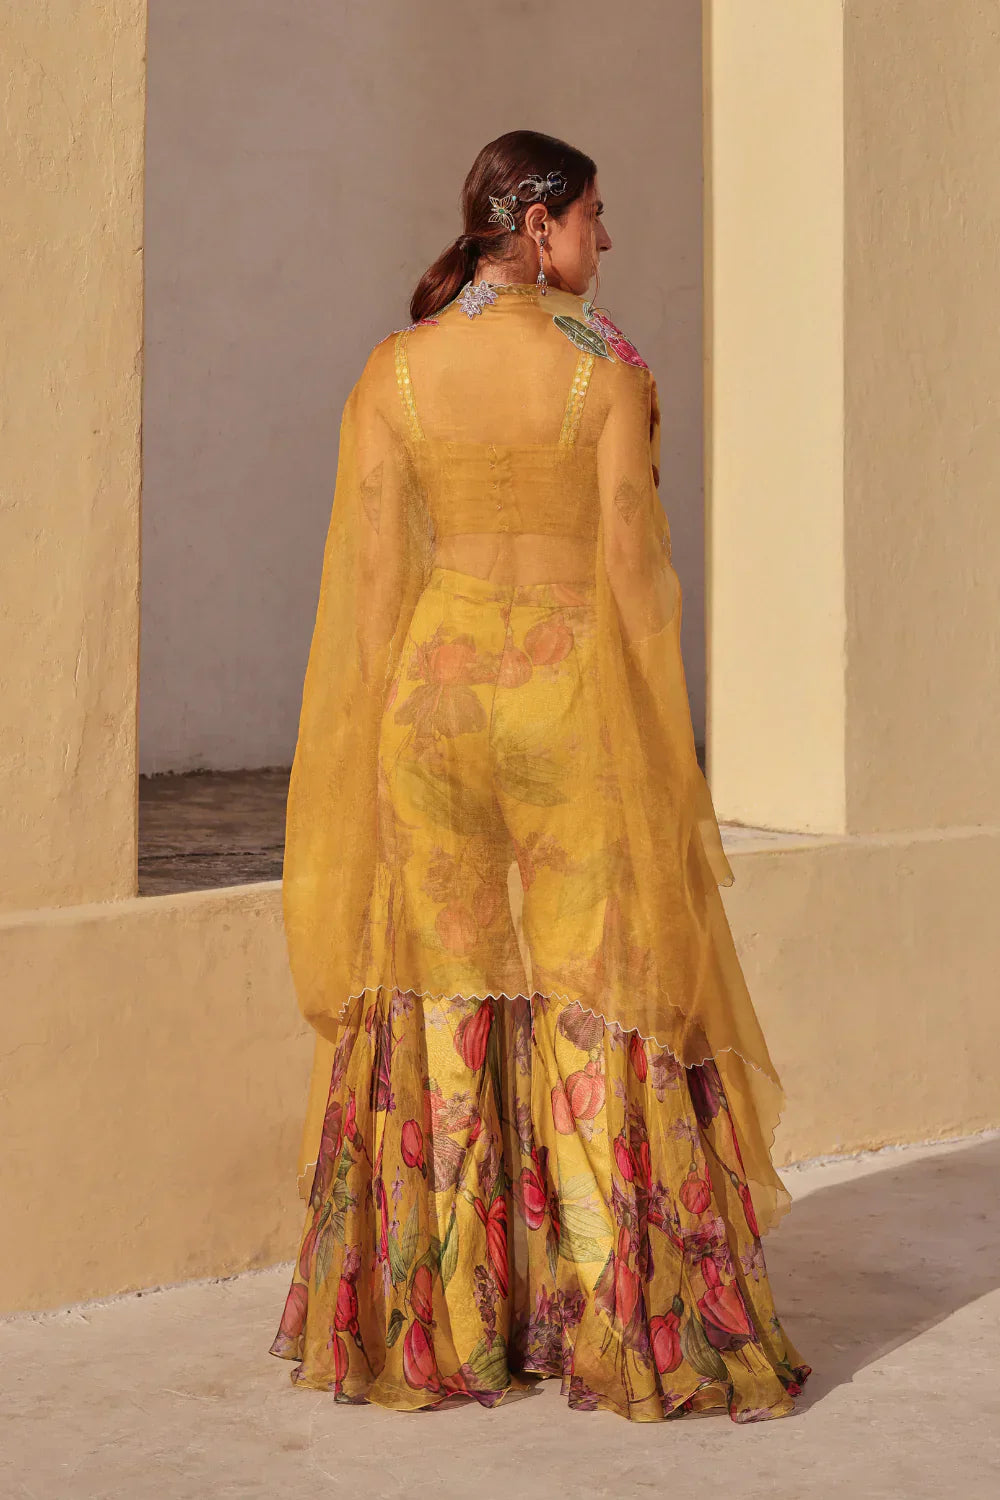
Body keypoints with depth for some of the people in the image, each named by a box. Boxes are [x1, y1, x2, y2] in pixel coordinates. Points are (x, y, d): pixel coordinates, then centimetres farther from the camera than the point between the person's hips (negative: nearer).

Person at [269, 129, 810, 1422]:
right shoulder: (605, 362, -6)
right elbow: (630, 552, -7)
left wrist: (369, 760, 6)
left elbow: (368, 573, 0)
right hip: (571, 696, -3)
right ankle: (626, 1326, 8)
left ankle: (442, 1328, 14)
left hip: (433, 689, 3)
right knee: (601, 1000, 4)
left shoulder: (391, 372, 2)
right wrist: (656, 741, 1)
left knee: (443, 1001, 9)